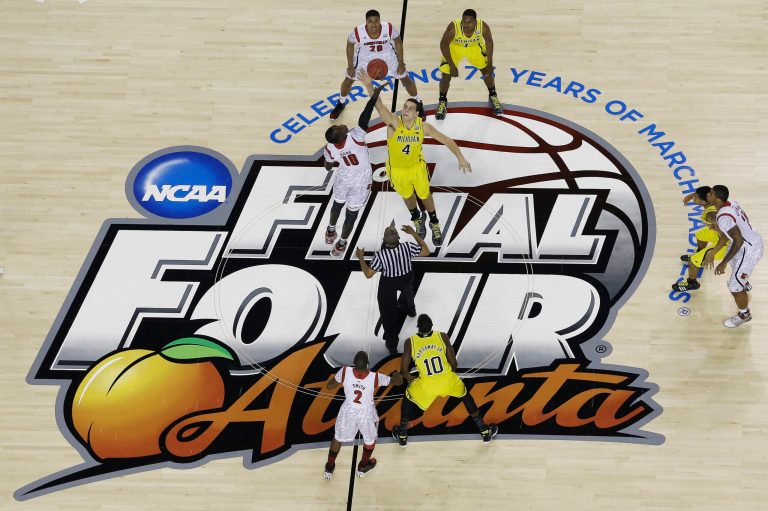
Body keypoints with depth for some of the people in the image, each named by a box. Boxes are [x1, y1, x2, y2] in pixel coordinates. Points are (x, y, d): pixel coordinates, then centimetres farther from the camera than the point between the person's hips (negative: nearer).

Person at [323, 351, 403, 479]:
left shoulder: (345, 372, -25)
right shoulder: (376, 377, -26)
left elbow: (329, 386, -10)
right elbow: (398, 381, -11)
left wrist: (336, 378, 8)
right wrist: (397, 374, 11)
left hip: (348, 410, 1)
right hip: (366, 413, -1)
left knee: (338, 437, 26)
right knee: (370, 439, 29)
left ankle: (329, 468, 40)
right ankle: (363, 466, 46)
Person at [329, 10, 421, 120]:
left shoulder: (389, 28, -34)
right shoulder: (357, 32, -35)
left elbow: (398, 42, -12)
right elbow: (350, 45, -12)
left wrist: (401, 63, -9)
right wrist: (350, 66, -9)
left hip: (387, 55, 0)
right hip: (365, 56, 0)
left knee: (405, 78, 5)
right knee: (348, 79, 9)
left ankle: (417, 103, 32)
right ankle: (341, 103, 40)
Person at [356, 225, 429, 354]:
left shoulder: (380, 255, -36)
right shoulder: (407, 247, -32)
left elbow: (368, 274, -24)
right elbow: (426, 252, -14)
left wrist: (360, 257, -11)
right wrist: (413, 233, -10)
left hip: (388, 283, -3)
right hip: (406, 278, 3)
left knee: (388, 312, 16)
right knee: (407, 290, 40)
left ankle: (392, 343, 21)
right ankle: (409, 309, 71)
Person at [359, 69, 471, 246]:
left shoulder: (423, 126, -23)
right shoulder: (394, 122, -30)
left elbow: (447, 141, -15)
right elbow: (379, 105, -48)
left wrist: (460, 158, -26)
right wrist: (369, 85, -65)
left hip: (417, 166, 0)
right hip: (397, 169, 0)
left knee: (425, 195, 20)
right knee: (408, 196, 24)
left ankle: (434, 223, 48)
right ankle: (417, 218, 56)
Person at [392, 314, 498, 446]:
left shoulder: (410, 342, -7)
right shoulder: (442, 336, -6)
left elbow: (404, 370, -3)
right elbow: (453, 363, -2)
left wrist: (411, 380, 18)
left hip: (426, 386, -1)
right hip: (448, 381, 1)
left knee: (408, 398, 30)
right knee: (465, 396, 30)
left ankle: (402, 436, 36)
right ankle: (485, 431, 34)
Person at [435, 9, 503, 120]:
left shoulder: (483, 26, -34)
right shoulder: (453, 27, -39)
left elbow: (489, 41, -13)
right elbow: (444, 45, -23)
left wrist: (490, 63, -10)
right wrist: (452, 66, -21)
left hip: (475, 47, 2)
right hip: (455, 47, -2)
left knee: (487, 70, 7)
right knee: (446, 75, -5)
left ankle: (493, 96, 33)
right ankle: (442, 102, 20)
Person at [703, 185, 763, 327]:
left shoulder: (724, 217, -32)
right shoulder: (730, 203, -2)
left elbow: (738, 240, -33)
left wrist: (724, 263, -27)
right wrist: (713, 252, 8)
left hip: (749, 251, -10)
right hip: (755, 241, 10)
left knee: (735, 288, 4)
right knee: (733, 260, 39)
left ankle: (744, 315, 29)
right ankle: (745, 284, 69)